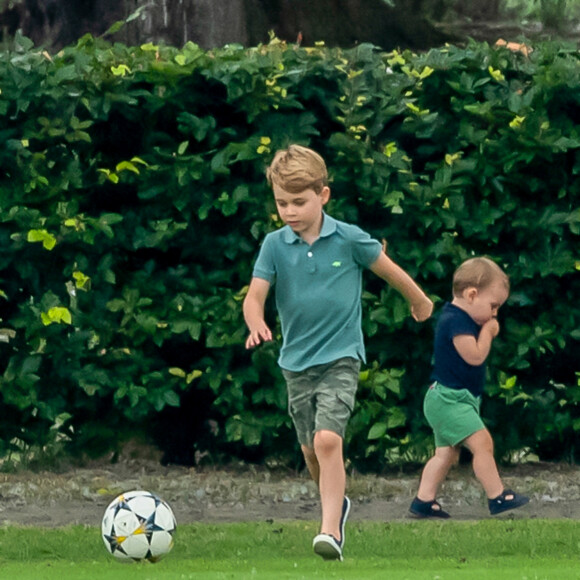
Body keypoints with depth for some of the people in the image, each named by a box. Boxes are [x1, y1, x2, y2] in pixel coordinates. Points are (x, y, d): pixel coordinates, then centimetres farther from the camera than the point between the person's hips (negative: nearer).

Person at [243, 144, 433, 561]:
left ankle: (331, 531, -25)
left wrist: (419, 301, 23)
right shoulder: (275, 245, -4)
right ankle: (337, 503, 41)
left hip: (340, 358, -4)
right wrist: (256, 324, -33)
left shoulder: (349, 239, -9)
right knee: (311, 451, 14)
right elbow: (255, 296, -10)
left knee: (328, 440, -21)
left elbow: (388, 269, 7)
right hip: (297, 362, 4)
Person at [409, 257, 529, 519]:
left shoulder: (459, 318, 15)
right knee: (482, 441, -17)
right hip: (449, 397, -11)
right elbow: (475, 355, -24)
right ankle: (497, 496, -16)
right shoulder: (455, 321, -19)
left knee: (446, 453, 12)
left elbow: (475, 354, 21)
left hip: (447, 399, 11)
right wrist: (487, 331, -11)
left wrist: (487, 331, 6)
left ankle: (424, 500, 14)